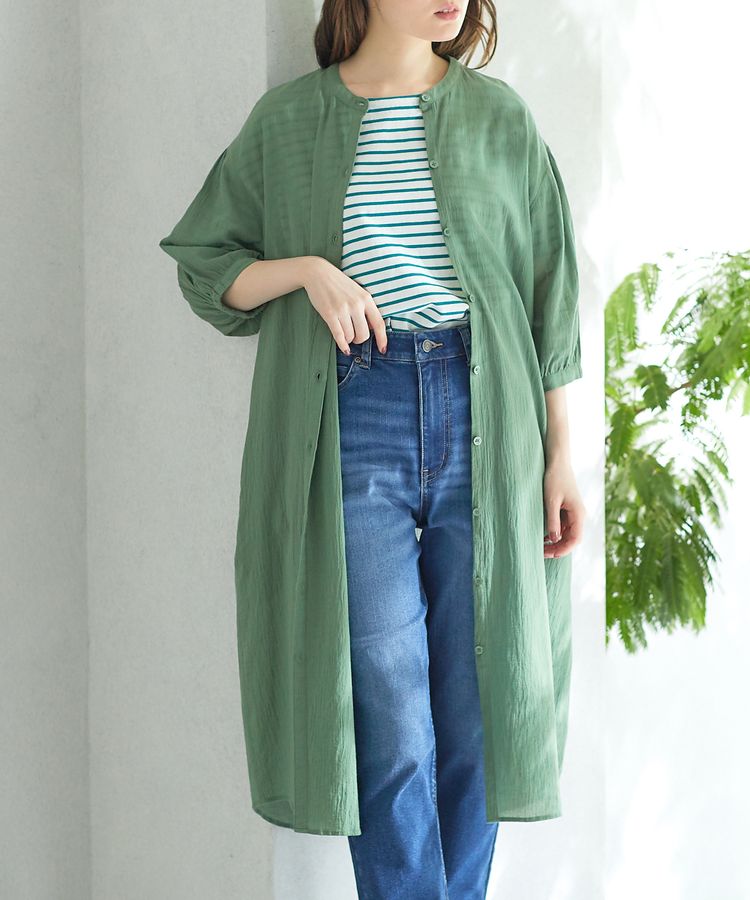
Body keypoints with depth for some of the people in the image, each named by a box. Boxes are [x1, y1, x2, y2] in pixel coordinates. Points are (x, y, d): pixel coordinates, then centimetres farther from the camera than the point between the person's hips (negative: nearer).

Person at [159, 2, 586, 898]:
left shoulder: (499, 117, 8)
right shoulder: (287, 119, 6)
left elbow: (547, 292, 9)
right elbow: (205, 267, 10)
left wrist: (560, 453, 5)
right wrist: (307, 269, -9)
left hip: (484, 418, 2)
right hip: (352, 419, -1)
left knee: (475, 704, 4)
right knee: (388, 714, -3)